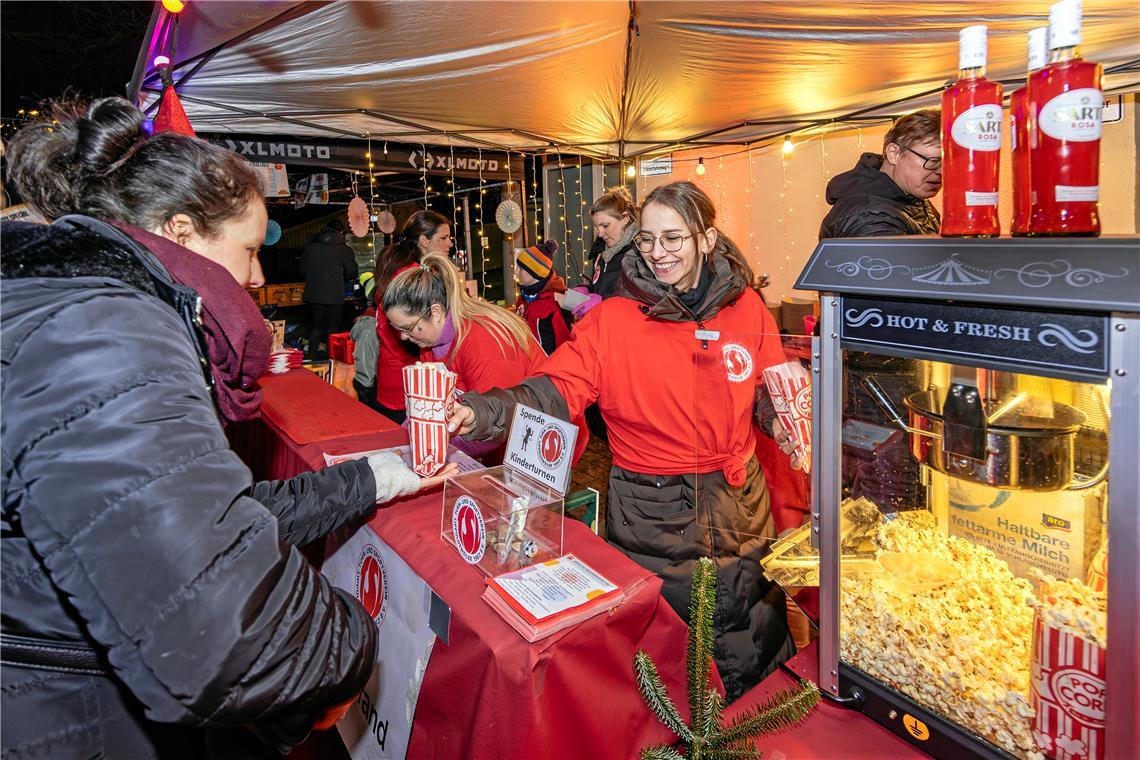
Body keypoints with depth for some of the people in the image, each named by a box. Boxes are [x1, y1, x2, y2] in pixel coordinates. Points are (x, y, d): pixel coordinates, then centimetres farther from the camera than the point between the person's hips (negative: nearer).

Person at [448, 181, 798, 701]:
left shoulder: (747, 308, 0)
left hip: (740, 509, 3)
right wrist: (479, 413, -34)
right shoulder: (612, 319, -9)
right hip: (651, 521, -3)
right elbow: (552, 393, -17)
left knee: (755, 655, 17)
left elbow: (773, 391, 12)